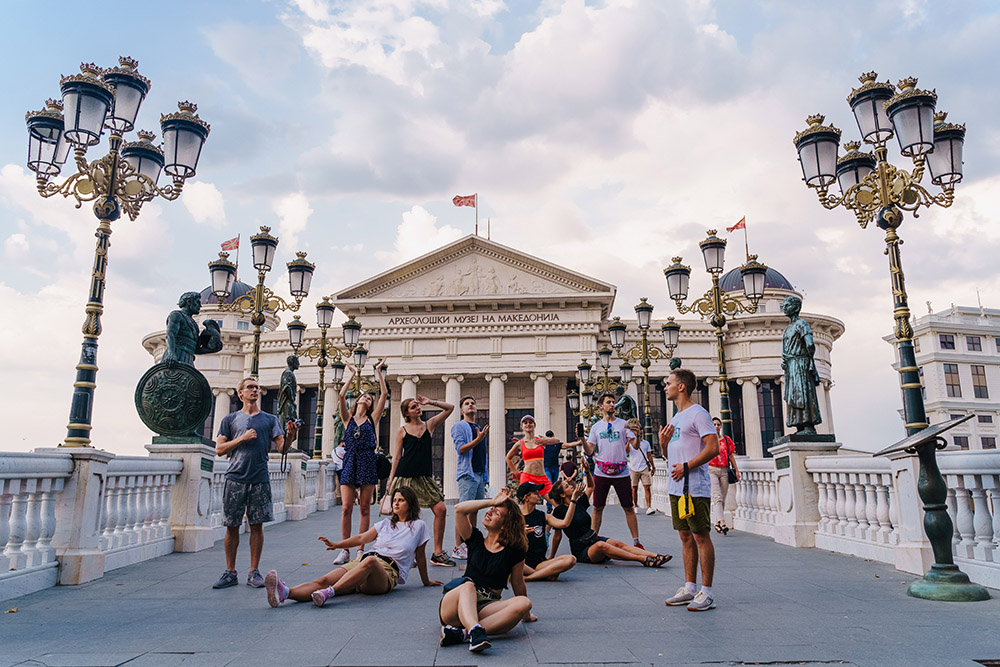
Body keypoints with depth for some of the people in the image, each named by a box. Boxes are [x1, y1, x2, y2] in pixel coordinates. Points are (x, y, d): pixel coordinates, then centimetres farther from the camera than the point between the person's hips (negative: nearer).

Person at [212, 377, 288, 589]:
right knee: (232, 526, 3)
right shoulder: (230, 419, 11)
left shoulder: (270, 419, 11)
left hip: (260, 480, 0)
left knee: (257, 525, 2)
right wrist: (242, 438, -8)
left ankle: (254, 572, 11)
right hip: (235, 478, 0)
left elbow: (282, 448, 3)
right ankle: (230, 573, 14)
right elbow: (219, 450, 5)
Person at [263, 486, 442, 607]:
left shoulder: (418, 526, 13)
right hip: (361, 561, 5)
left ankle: (329, 592, -58)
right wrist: (337, 544, -1)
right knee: (324, 580, -24)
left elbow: (420, 557, 20)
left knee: (370, 560, -42)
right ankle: (285, 592, -49)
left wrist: (426, 581, 25)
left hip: (388, 572, -5)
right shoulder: (386, 523, 26)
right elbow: (362, 538, 13)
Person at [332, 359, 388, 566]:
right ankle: (345, 550, 3)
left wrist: (378, 372, 8)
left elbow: (384, 394, 5)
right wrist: (352, 374, 4)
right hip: (350, 462, 0)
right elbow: (341, 395, -1)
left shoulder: (372, 419, 11)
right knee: (346, 508, -4)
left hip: (367, 463, 0)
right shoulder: (348, 418, 12)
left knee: (365, 508, 2)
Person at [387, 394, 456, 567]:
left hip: (425, 476, 3)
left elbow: (450, 408, 7)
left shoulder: (429, 425, 9)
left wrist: (430, 402, -1)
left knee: (440, 510, -5)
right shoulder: (402, 431, 3)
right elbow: (397, 457, 5)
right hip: (405, 476, -3)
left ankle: (438, 553, 4)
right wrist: (391, 480, 3)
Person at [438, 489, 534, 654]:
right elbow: (459, 509, -1)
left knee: (524, 603, -28)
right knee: (468, 586, -33)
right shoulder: (475, 539, 12)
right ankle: (474, 631, -60)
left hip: (487, 607, 0)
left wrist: (525, 614, 26)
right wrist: (493, 502, 4)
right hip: (452, 606, 0)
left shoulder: (514, 551, 7)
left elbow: (517, 583, 18)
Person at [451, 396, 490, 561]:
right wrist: (478, 439, -24)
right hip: (467, 474, -7)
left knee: (474, 510, 10)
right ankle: (458, 548, -6)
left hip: (480, 474, 8)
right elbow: (461, 449, -14)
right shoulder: (459, 426, -2)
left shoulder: (480, 429, 20)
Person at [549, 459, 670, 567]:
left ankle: (655, 556, -32)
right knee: (600, 545, -34)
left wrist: (587, 471, 0)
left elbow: (590, 486, 16)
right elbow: (557, 535, -5)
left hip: (595, 539, 7)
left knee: (618, 544, -18)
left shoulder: (579, 503, 9)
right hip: (581, 551, -7)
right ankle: (644, 560, -42)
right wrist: (551, 557, -3)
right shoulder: (559, 511, -9)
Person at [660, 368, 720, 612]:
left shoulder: (698, 414, -9)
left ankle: (707, 592, 2)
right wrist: (663, 443, 4)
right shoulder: (675, 418, 20)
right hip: (676, 488, 9)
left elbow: (713, 448, -18)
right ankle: (690, 588, 19)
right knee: (686, 536, 12)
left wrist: (686, 467, -19)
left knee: (701, 536, -4)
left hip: (695, 488, -9)